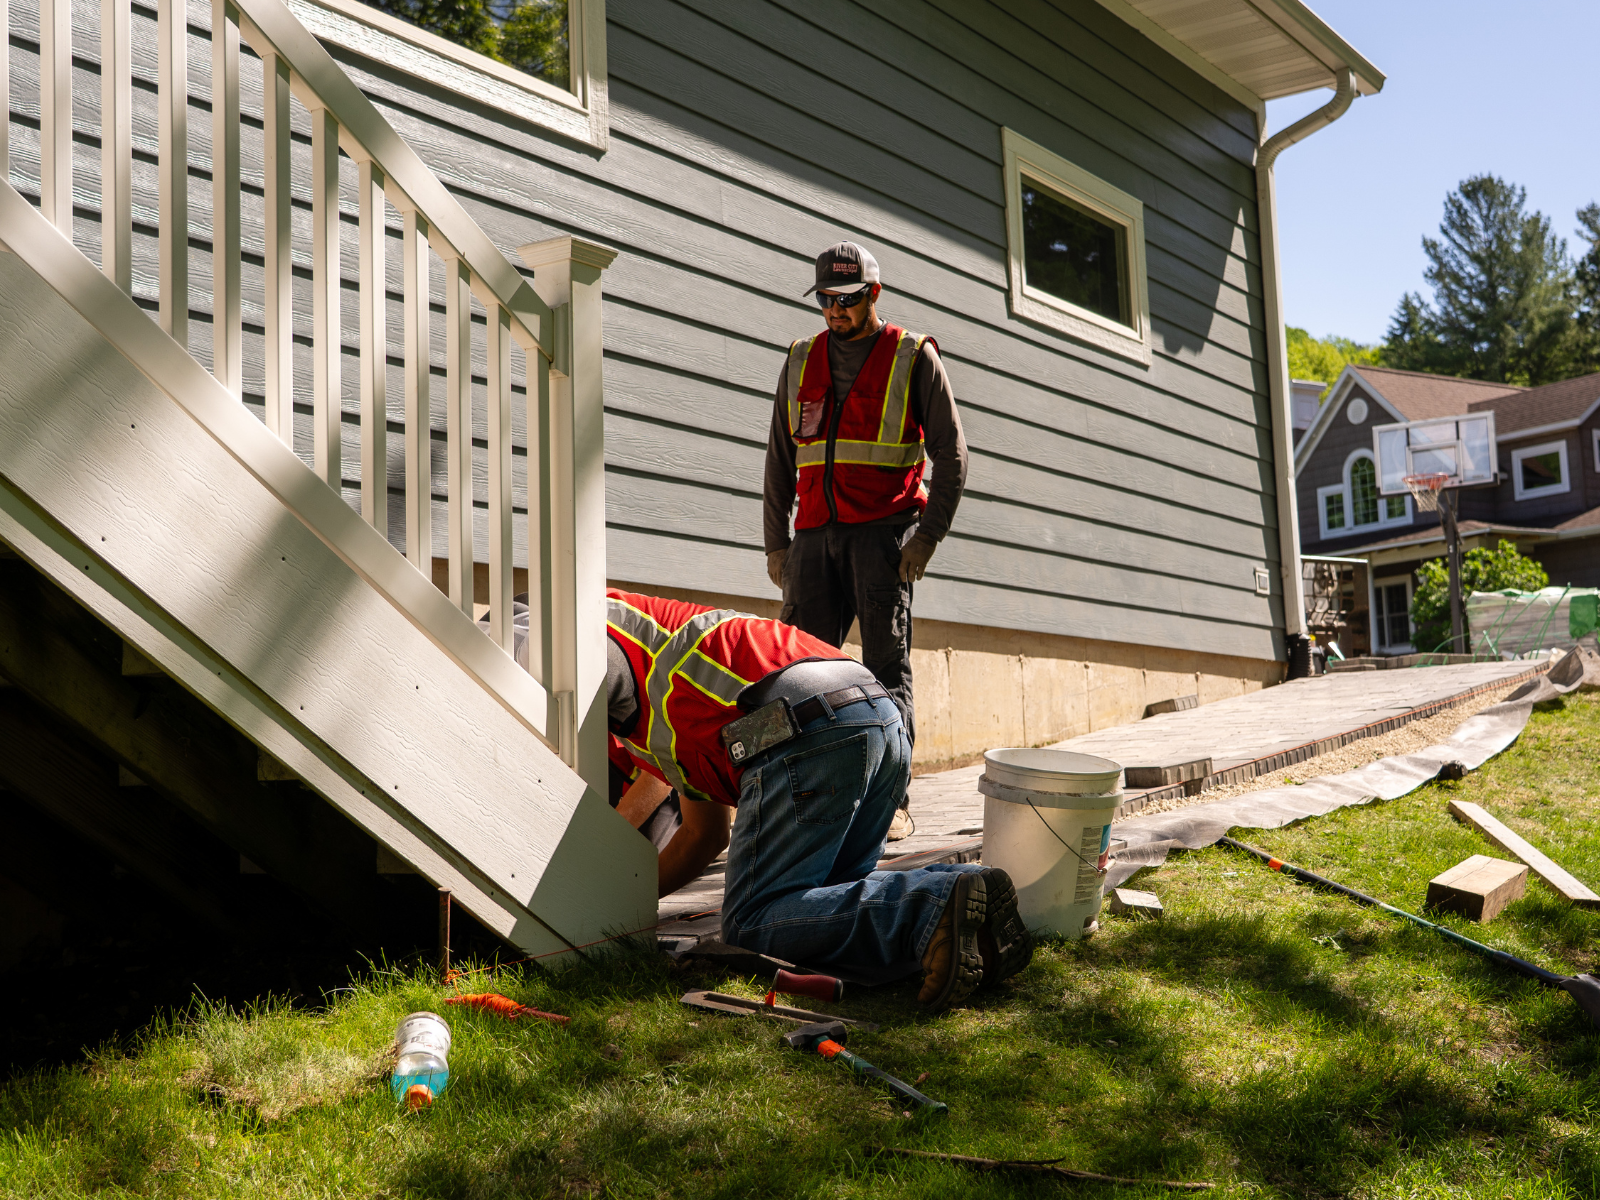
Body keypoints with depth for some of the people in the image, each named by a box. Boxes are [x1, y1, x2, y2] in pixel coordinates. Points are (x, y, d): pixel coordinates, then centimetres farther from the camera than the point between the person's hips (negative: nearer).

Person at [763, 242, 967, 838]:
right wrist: (775, 541, 10)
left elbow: (951, 453, 0)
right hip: (817, 533, 4)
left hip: (883, 530, -4)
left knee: (886, 666, -6)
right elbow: (780, 460, 17)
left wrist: (928, 535, -11)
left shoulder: (913, 358, 3)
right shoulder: (801, 361, 15)